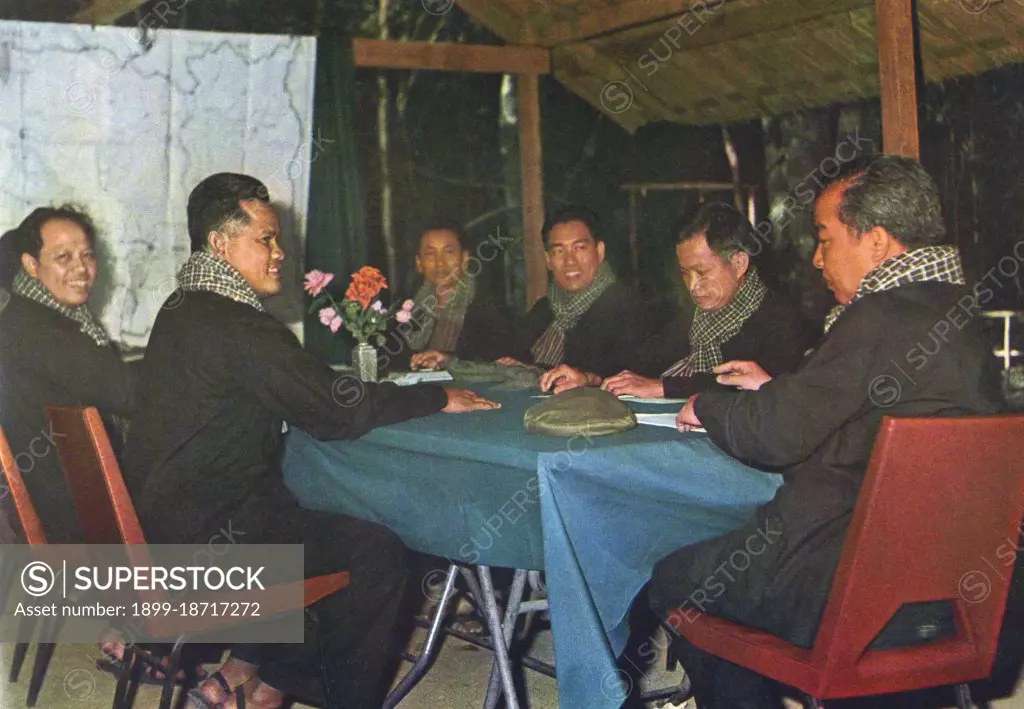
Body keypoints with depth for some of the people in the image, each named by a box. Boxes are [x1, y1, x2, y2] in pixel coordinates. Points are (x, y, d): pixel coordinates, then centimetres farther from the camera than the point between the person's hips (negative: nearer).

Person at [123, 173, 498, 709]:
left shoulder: (182, 310, 12)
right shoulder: (235, 325, -19)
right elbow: (337, 412, -18)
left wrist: (400, 374, 12)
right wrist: (440, 399, -6)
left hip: (162, 514, 10)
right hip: (208, 533, -10)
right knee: (378, 554, -6)